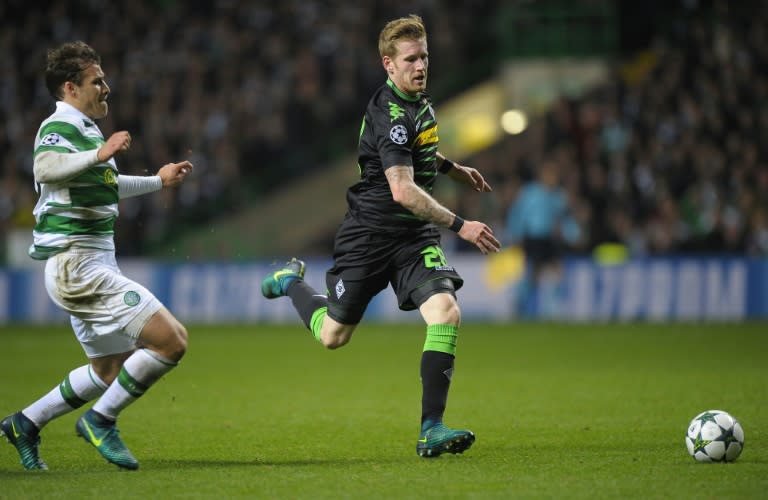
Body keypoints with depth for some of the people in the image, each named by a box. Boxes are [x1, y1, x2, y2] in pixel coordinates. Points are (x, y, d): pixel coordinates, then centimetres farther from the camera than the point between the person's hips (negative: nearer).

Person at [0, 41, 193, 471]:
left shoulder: (86, 130, 18)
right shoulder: (59, 128, -13)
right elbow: (45, 169, -37)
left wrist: (158, 181, 42)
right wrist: (99, 154, -47)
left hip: (93, 263, 11)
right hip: (78, 265, -11)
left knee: (110, 369, 19)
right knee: (171, 340, -16)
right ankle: (100, 420, -4)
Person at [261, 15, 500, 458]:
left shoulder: (419, 100, 7)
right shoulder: (390, 114, -22)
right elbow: (403, 190, -31)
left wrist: (452, 168, 23)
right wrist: (459, 225, -34)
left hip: (415, 236, 6)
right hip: (370, 233, -6)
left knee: (446, 311, -19)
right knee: (333, 336, 8)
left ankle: (431, 430, -19)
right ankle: (293, 281, 42)